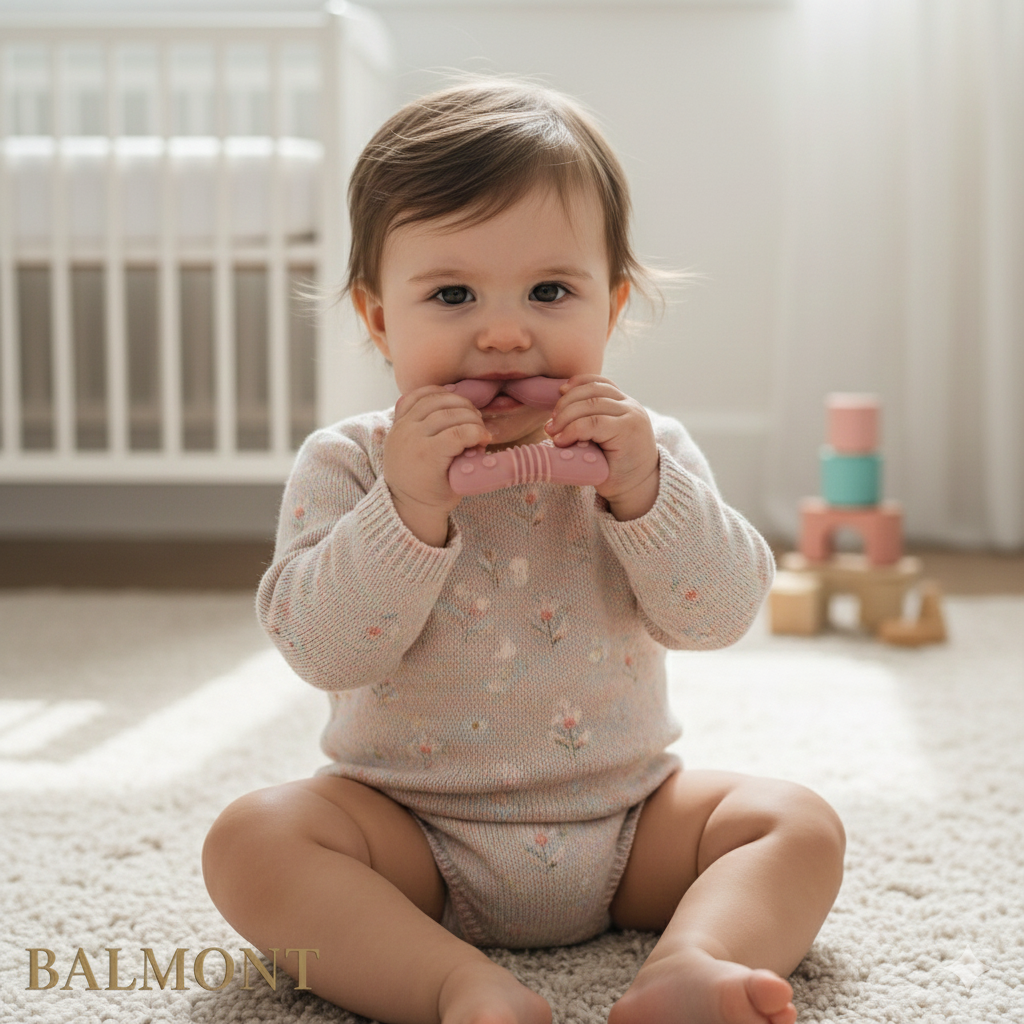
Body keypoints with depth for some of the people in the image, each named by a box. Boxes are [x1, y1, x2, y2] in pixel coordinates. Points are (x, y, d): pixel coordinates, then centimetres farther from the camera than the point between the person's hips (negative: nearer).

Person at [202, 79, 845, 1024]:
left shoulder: (647, 451, -2)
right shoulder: (349, 465, -8)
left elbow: (721, 615, -10)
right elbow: (321, 649, -19)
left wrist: (644, 491, -25)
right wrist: (409, 507, -31)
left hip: (626, 818, 2)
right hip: (412, 828, -2)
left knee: (799, 823, -14)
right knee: (251, 840, -25)